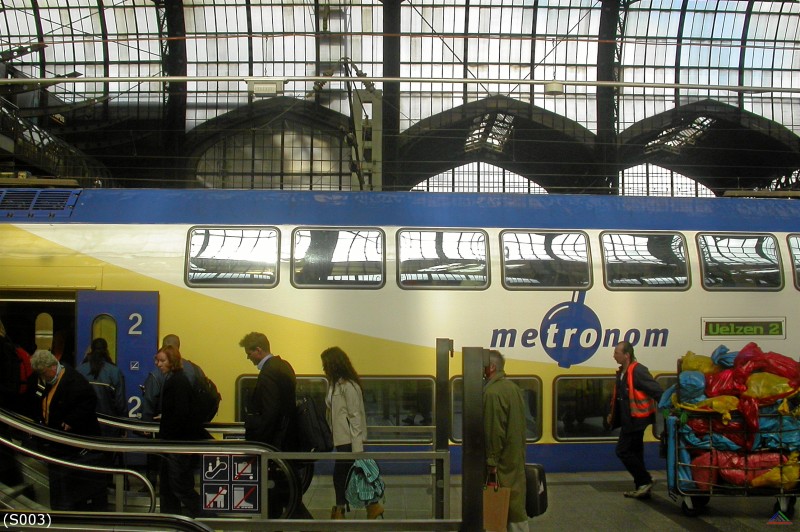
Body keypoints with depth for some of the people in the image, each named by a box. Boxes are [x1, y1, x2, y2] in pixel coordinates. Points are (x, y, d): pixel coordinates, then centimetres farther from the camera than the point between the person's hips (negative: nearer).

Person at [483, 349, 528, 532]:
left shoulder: (492, 392, -19)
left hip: (504, 458, -9)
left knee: (504, 501, -1)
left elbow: (493, 430, -20)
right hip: (517, 455, 9)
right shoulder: (513, 387, 10)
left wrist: (492, 461, -16)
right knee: (515, 497, 14)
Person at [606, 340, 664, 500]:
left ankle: (645, 481, 0)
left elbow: (656, 391, -23)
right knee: (635, 453, 13)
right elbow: (618, 397, 23)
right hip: (628, 420, 10)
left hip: (636, 419, -10)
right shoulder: (621, 373, 12)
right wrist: (612, 414, 22)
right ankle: (642, 488, 21)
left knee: (623, 451, -9)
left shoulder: (638, 371, -18)